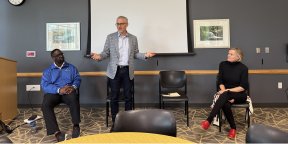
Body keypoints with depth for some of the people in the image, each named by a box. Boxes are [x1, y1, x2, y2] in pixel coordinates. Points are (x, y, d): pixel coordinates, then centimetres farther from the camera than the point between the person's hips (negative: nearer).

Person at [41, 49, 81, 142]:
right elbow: (44, 85, -2)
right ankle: (56, 132, -34)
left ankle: (76, 125, -23)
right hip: (54, 92, 1)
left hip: (69, 91, 0)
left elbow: (77, 79, 8)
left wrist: (73, 87, -17)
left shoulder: (71, 67, 18)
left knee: (74, 99, -37)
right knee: (45, 105, -32)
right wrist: (59, 90, -20)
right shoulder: (48, 71, 14)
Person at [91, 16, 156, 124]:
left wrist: (145, 55, -9)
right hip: (115, 70, -1)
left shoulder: (133, 38, 7)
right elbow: (106, 53, 2)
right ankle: (115, 121, 19)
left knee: (128, 96, 7)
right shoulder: (110, 37, 3)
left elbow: (135, 54, 8)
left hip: (127, 70, 1)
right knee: (114, 96, 5)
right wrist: (99, 56, -19)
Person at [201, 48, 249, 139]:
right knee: (225, 104, -34)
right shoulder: (223, 65, 1)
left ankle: (209, 120, -42)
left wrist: (228, 91, -22)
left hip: (240, 95, -2)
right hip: (227, 94, 3)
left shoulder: (243, 68, -8)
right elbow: (220, 82, -1)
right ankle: (233, 128, -13)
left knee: (225, 94, -36)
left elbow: (244, 87, -12)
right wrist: (225, 94, -17)